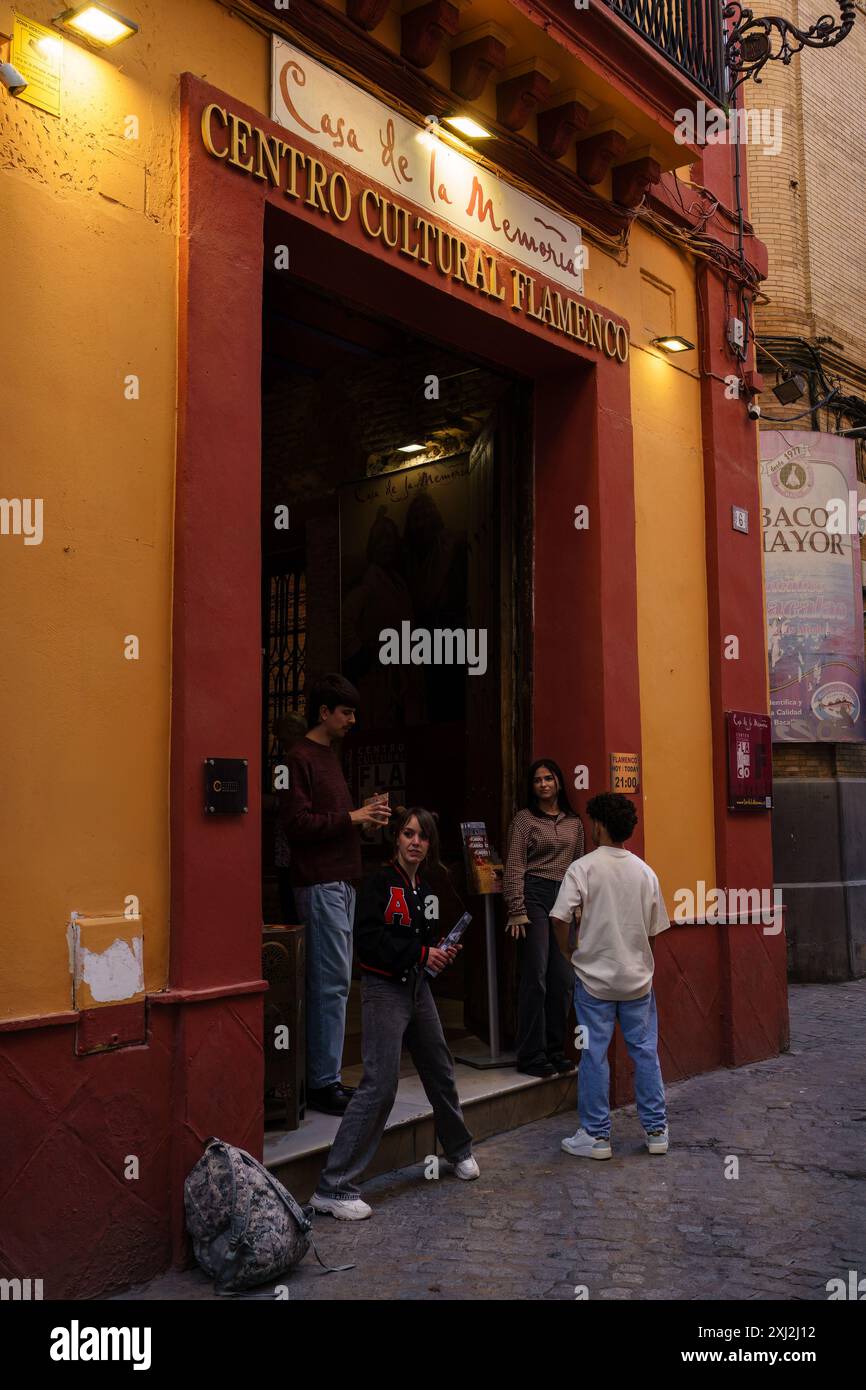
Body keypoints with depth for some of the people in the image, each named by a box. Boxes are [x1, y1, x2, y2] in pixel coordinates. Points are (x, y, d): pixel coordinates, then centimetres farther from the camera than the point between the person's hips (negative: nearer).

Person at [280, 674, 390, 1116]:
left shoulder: (328, 754, 19)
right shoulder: (300, 757, -10)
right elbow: (297, 825, -17)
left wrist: (364, 815, 7)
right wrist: (352, 817, -15)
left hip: (342, 881, 10)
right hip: (320, 884, -10)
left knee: (333, 982, 12)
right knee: (331, 983, -7)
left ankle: (325, 1076, 19)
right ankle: (323, 1083, 0)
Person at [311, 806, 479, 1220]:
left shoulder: (425, 890, 12)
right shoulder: (380, 882, -11)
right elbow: (367, 940, -20)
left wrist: (442, 953, 2)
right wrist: (420, 953, -21)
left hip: (418, 987, 8)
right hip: (384, 989, -8)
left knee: (440, 1072, 20)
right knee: (380, 1085, -13)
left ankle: (460, 1151, 43)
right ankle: (333, 1189, -7)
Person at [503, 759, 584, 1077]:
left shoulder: (573, 822, 15)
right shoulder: (525, 819, 1)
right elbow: (515, 868, -4)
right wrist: (516, 910, -11)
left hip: (565, 898, 5)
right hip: (534, 895, -5)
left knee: (563, 979, 3)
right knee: (535, 976, -7)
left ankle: (555, 1050, 15)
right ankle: (531, 1055, 0)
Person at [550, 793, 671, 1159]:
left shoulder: (582, 868, -11)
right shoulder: (645, 872, 2)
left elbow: (561, 918, -18)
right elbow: (654, 930, 7)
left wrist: (568, 952, -1)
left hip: (594, 977, -3)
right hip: (637, 977, 4)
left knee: (594, 1055, 4)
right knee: (645, 1052, 11)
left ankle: (596, 1135, 11)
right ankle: (656, 1130, 19)